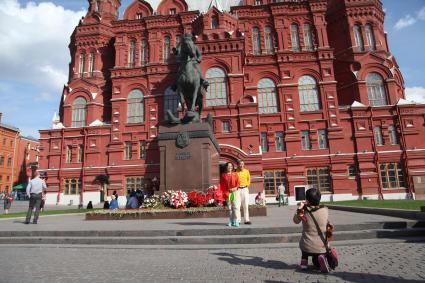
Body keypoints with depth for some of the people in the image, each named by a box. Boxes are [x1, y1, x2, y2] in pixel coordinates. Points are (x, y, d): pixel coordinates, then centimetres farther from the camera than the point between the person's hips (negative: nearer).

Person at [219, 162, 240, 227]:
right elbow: (222, 185, 5)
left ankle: (237, 221, -8)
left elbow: (238, 182, 2)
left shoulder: (235, 174, 8)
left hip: (235, 192, -1)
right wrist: (224, 193, -5)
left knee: (236, 206, -9)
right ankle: (231, 221, 14)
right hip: (227, 193, 1)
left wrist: (235, 188, -15)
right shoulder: (223, 175, 8)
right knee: (230, 207, 5)